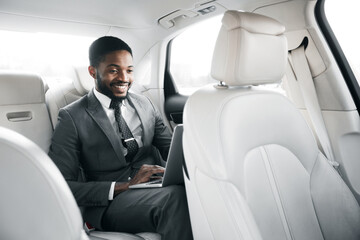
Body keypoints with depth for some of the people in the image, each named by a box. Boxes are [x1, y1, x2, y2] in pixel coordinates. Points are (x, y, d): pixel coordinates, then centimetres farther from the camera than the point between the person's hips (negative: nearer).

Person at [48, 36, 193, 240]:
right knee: (176, 197, -35)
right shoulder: (72, 118, -1)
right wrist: (123, 186, -18)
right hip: (111, 203, -4)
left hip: (158, 186, 5)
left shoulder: (145, 104, 14)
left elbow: (171, 150, 12)